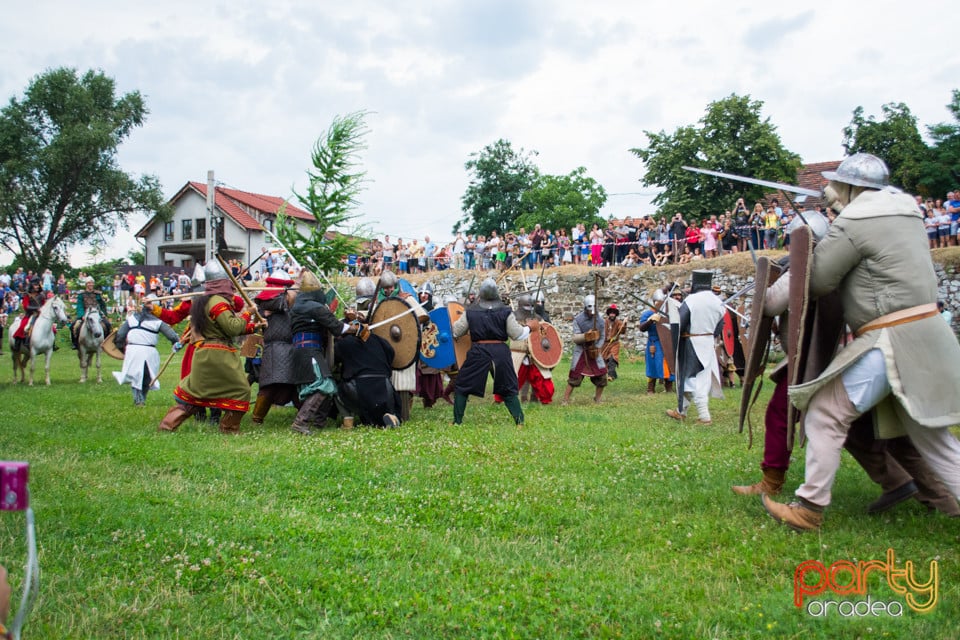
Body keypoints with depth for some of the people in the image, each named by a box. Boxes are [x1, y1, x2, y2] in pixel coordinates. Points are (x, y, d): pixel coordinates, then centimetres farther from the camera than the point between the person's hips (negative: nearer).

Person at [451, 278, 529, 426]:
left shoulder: (471, 311, 0)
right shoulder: (505, 311, -1)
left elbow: (455, 332, 6)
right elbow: (517, 334, -1)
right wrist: (529, 328, 18)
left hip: (478, 352, -1)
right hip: (500, 352, 1)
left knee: (461, 386, 13)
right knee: (509, 389, 14)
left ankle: (457, 421, 12)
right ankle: (519, 420, 8)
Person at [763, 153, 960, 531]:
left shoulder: (852, 223, -11)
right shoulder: (907, 212, 14)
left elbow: (815, 283, -11)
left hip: (891, 342, -8)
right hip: (927, 335, 9)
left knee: (824, 414, 0)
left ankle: (809, 510, 5)